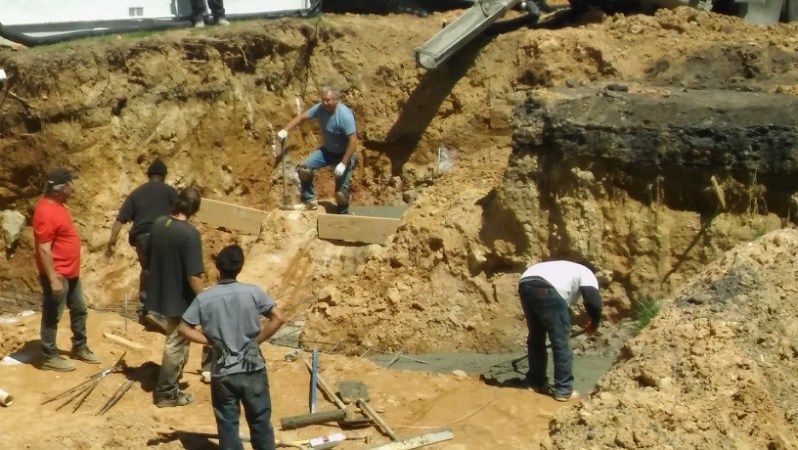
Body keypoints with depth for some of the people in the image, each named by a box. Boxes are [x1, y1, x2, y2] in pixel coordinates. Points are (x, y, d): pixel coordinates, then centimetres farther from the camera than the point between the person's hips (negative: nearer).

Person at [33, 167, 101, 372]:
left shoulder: (56, 204, 8)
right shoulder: (46, 211, -23)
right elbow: (43, 249, -24)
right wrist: (53, 279, -25)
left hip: (70, 272, 10)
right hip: (57, 275, -10)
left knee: (79, 310, 19)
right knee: (52, 316, 3)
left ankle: (79, 348, 33)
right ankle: (49, 357, 14)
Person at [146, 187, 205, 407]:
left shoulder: (158, 223, -2)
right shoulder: (189, 233, -24)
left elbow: (151, 257, 11)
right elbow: (193, 275, -23)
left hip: (161, 293, 8)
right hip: (180, 298, -8)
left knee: (177, 340, 26)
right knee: (176, 345, 6)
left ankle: (171, 380, 41)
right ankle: (166, 393, 16)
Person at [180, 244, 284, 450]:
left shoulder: (204, 298, -7)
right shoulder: (253, 292, -10)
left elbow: (184, 328, -4)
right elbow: (278, 318, -11)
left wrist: (210, 341, 2)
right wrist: (257, 340, -2)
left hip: (222, 372, 0)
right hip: (253, 369, 0)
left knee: (227, 424, 12)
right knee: (260, 422, 14)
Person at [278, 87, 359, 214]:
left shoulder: (345, 115, -31)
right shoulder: (320, 108, -14)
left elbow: (353, 141, -32)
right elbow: (301, 117, -3)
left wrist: (343, 163, -33)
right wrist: (285, 130, -17)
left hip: (344, 154, -6)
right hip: (327, 150, 6)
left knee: (341, 191, -10)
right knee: (304, 168, -6)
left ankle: (343, 215, 15)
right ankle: (310, 200, 11)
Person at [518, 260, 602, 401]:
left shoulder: (565, 268, 43)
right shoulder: (587, 274, 23)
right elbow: (594, 303, 4)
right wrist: (594, 324, 23)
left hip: (524, 284, 7)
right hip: (545, 289, -7)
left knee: (536, 338, 24)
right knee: (561, 342, 7)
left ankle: (536, 383, 34)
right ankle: (564, 390, 14)